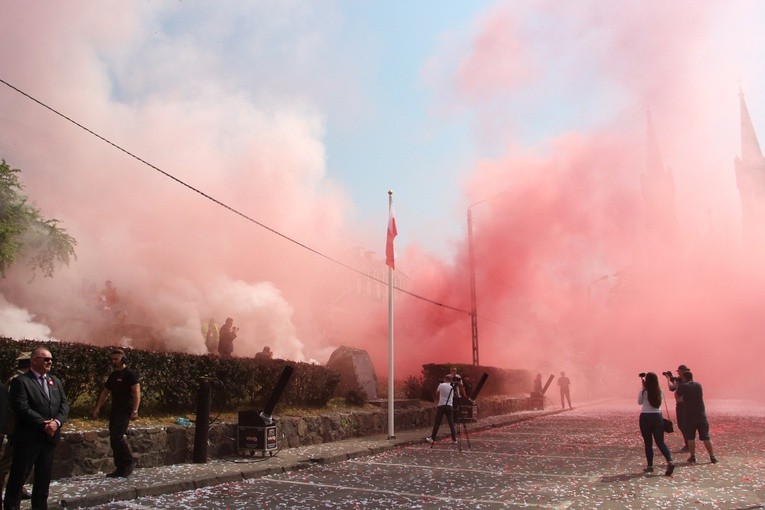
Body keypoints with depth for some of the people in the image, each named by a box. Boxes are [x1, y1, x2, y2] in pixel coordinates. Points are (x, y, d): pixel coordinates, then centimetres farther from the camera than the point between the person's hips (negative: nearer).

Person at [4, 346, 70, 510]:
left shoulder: (55, 381, 11)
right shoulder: (20, 381, -9)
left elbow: (64, 403, 6)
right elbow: (22, 408, -19)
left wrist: (57, 422, -12)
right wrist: (44, 424, -20)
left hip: (50, 437, 6)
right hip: (28, 438, -6)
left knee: (44, 477, 15)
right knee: (18, 477, 4)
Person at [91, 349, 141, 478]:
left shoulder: (129, 374, -9)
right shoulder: (113, 375, 15)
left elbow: (137, 392, -15)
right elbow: (105, 392, 22)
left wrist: (135, 411, -21)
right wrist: (97, 408, 15)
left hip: (125, 410, -8)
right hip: (115, 410, 8)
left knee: (117, 437, -16)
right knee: (114, 439, 7)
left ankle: (129, 463, 0)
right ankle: (120, 468, 14)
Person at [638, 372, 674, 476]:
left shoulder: (644, 391, -11)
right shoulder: (659, 392, 1)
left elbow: (639, 402, 5)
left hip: (646, 417, -3)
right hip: (658, 417, 3)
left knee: (648, 442, 8)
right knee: (660, 442, 7)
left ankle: (650, 466, 13)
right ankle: (670, 461, -13)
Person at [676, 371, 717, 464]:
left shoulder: (683, 386, -7)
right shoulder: (698, 385, 6)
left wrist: (678, 385, 18)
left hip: (689, 416, -3)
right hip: (701, 416, 3)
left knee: (690, 438, 7)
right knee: (706, 437, 7)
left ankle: (693, 457, 6)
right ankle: (712, 457, 7)